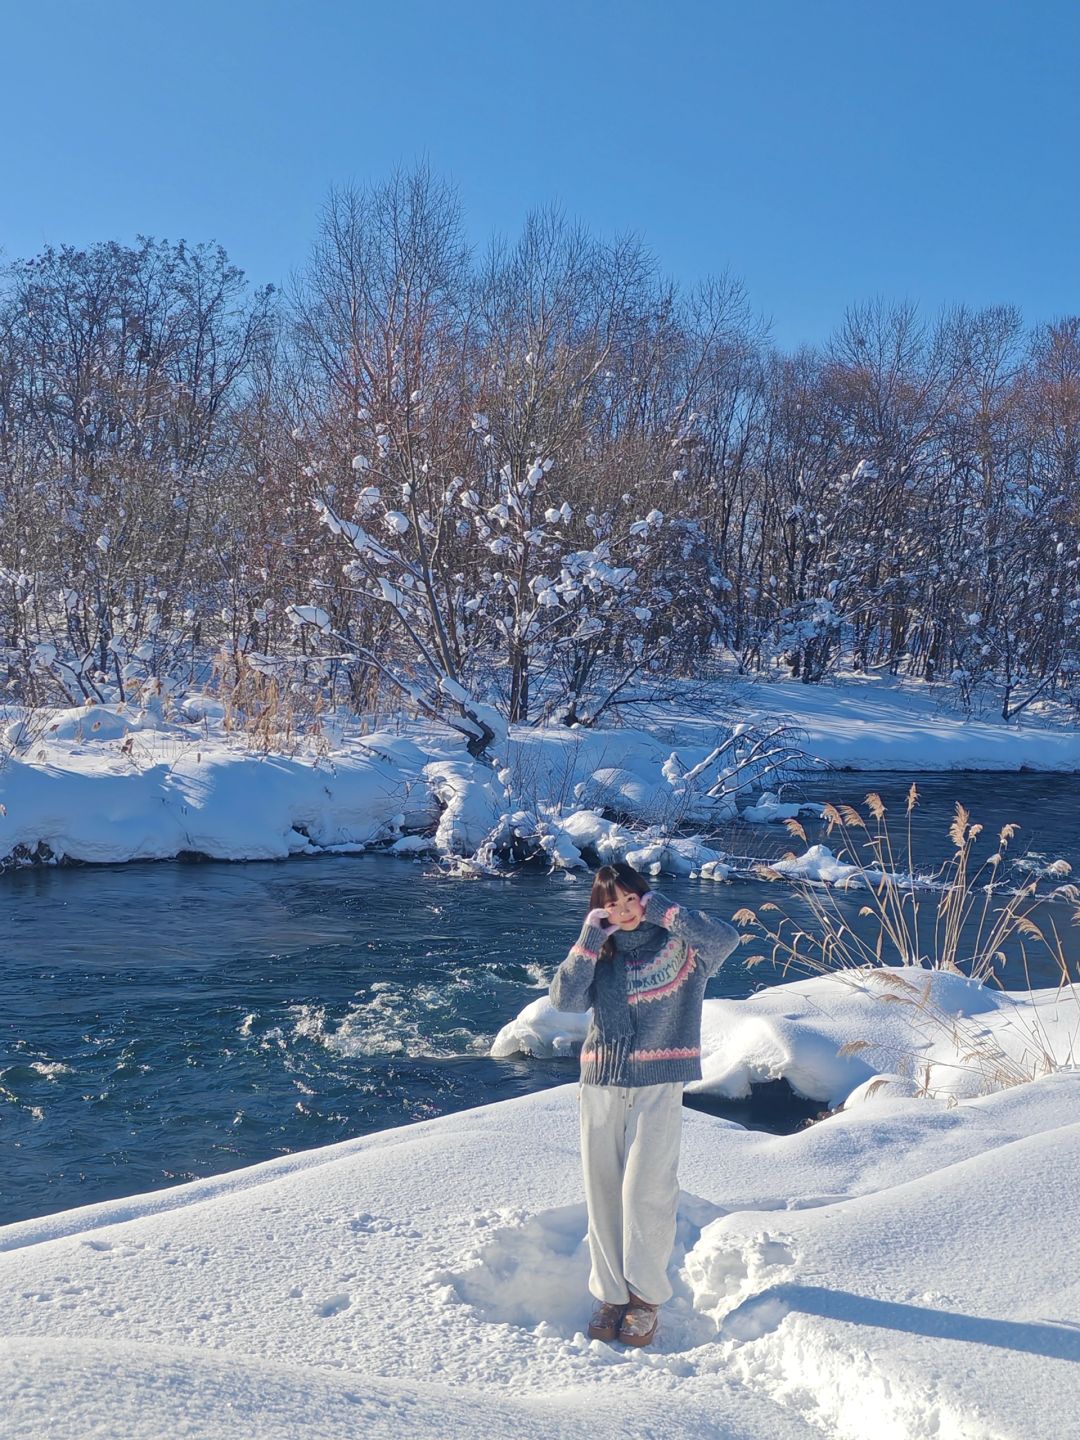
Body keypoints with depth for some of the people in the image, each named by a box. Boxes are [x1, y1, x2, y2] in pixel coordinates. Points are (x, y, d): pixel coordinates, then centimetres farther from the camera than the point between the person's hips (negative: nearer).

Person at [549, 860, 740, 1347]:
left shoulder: (680, 944, 0)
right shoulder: (600, 951, 12)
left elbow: (725, 937, -20)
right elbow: (564, 998, -2)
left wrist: (664, 910, -12)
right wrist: (589, 940, -7)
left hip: (659, 1084, -4)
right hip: (601, 1085, 4)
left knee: (645, 1190, -7)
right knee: (603, 1192, 8)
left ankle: (646, 1297, 9)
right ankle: (610, 1293, 21)